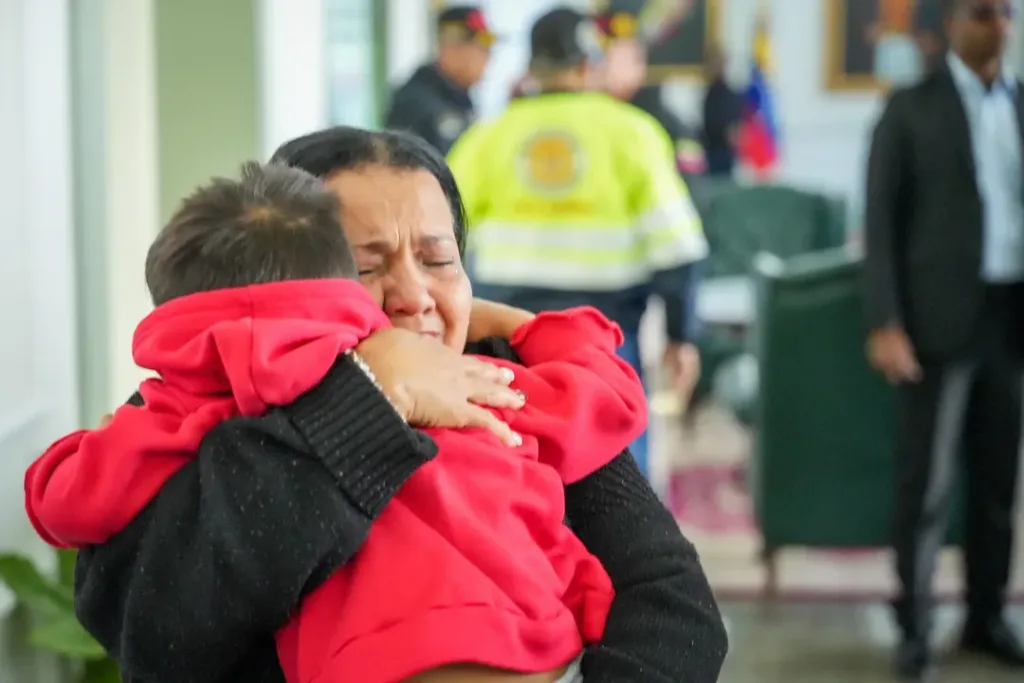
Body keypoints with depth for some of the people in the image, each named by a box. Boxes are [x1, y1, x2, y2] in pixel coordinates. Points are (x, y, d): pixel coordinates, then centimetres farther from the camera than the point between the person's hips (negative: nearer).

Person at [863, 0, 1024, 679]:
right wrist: (885, 324, -13)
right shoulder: (911, 109, -1)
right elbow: (881, 223, -4)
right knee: (928, 482, -2)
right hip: (943, 318, -4)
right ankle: (915, 627, 9)